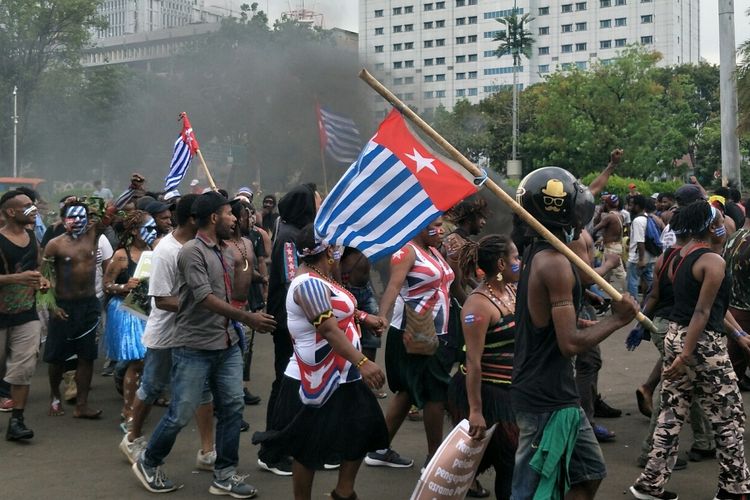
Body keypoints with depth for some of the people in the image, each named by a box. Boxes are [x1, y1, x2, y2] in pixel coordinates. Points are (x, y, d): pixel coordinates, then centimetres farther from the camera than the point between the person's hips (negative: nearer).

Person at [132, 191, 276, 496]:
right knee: (181, 413, 1)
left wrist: (244, 259, 8)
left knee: (232, 407, 6)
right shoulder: (192, 252, -14)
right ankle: (148, 463, 24)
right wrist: (249, 318, -23)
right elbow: (206, 298, -22)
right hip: (195, 347, -7)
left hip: (228, 345, 7)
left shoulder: (225, 253, 10)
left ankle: (225, 476, 16)